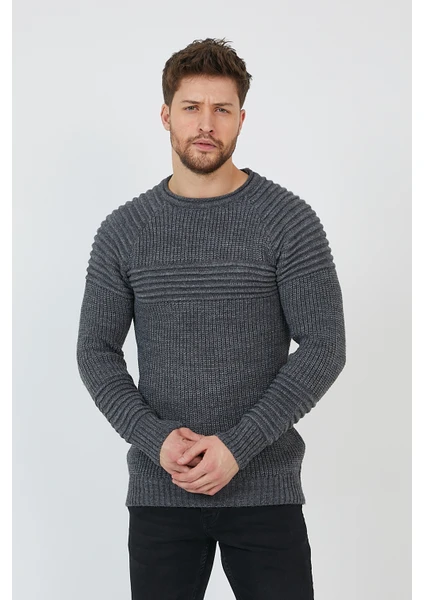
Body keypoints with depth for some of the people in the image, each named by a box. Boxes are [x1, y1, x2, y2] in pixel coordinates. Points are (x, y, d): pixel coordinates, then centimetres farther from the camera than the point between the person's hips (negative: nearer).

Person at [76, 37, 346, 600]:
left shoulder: (289, 220, -4)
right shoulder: (123, 230, 3)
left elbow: (324, 346, -8)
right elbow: (97, 351, 3)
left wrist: (238, 445, -15)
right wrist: (155, 438, -12)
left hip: (264, 487, -1)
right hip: (158, 489, 2)